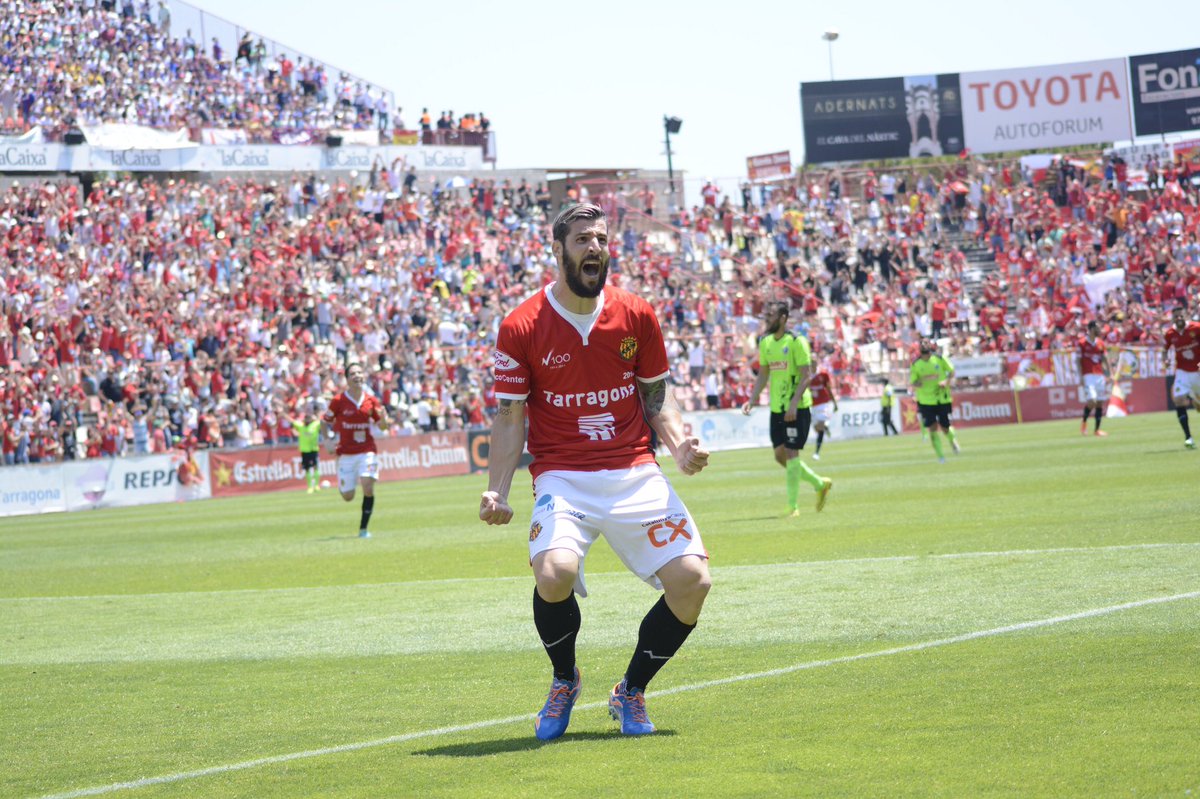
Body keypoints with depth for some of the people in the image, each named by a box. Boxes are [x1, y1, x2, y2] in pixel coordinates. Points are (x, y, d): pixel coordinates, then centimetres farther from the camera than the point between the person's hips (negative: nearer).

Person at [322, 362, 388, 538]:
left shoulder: (371, 400, 0)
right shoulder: (338, 401, -6)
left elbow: (382, 425, 10)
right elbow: (324, 421, 6)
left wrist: (383, 417, -13)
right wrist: (327, 440, -9)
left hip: (367, 450, 1)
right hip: (346, 453, -1)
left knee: (368, 488, -18)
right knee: (348, 496, 3)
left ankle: (363, 528, -5)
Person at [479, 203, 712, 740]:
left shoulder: (636, 316, 5)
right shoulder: (521, 328, -3)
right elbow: (510, 416, 1)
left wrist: (678, 444, -3)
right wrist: (497, 493, -11)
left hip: (636, 474, 3)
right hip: (563, 478, -3)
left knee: (692, 579, -12)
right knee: (555, 571, -30)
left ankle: (631, 692, 14)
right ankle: (564, 681, 3)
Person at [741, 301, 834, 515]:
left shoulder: (796, 342, -12)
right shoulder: (765, 343, 9)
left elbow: (806, 375, -15)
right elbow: (763, 375, 17)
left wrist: (794, 404, -24)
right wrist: (751, 400, 6)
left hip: (797, 408, -7)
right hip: (777, 408, 7)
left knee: (791, 453, -8)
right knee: (780, 455, 7)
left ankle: (793, 505, -1)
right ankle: (820, 484, 25)